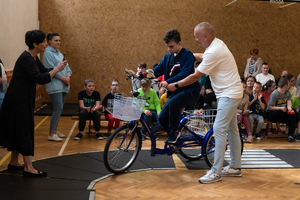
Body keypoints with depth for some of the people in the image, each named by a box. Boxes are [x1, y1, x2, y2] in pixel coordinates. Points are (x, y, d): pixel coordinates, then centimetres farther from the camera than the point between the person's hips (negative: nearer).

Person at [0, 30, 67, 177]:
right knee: (24, 131, -7)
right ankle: (28, 168, -3)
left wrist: (57, 68, -2)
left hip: (24, 99, 10)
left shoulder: (33, 58, 10)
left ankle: (14, 162, 28)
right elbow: (40, 79, -28)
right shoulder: (26, 59, -21)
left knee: (18, 130, 16)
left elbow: (44, 71, 14)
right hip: (18, 100, -10)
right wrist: (57, 69, -19)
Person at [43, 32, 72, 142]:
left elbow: (67, 67, 17)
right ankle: (51, 134, -10)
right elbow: (51, 69, -15)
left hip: (63, 86, 8)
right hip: (54, 85, -8)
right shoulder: (48, 53, -8)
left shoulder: (59, 53, 18)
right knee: (58, 108, -14)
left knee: (59, 109, 11)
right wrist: (63, 78, -12)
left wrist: (68, 76, -3)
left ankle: (55, 130, 21)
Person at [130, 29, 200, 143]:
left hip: (190, 91, -7)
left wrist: (168, 81, -37)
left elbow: (185, 74, -24)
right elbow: (156, 71, 6)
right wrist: (139, 76, -8)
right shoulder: (167, 57, 10)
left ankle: (174, 131, -14)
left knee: (173, 103, -36)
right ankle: (176, 139, 21)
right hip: (176, 92, 7)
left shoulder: (187, 55, -11)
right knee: (162, 118, -3)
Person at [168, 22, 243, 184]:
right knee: (231, 129, 15)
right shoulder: (217, 44, 7)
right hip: (230, 92, 11)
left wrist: (175, 85, -11)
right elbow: (203, 57, 29)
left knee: (219, 129, -13)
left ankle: (215, 172, -9)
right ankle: (235, 167, 25)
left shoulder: (214, 52, -24)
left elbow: (196, 76, -20)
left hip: (229, 94, -11)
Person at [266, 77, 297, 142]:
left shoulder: (288, 93, 8)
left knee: (293, 114, -24)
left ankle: (290, 134, -21)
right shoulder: (274, 94, -15)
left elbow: (289, 102, -8)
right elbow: (271, 107, -18)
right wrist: (281, 108, -34)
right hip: (271, 114, -6)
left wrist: (289, 108, -32)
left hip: (283, 112, 6)